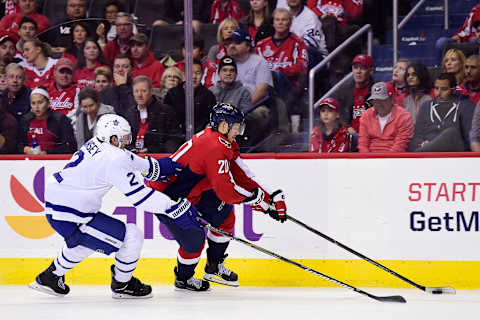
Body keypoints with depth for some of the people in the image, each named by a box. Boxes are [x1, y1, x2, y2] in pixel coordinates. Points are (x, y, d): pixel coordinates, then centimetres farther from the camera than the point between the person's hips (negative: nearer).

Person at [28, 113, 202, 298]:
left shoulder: (95, 144, 8)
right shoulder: (113, 160, -19)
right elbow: (139, 196, -20)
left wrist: (155, 166, 27)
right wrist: (174, 208, -17)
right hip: (69, 218, -10)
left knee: (84, 240, 38)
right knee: (132, 237, -4)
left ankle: (51, 277, 46)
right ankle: (122, 285, 16)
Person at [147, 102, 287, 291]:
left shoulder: (225, 143, 4)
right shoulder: (215, 147, -29)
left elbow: (240, 173, 7)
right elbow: (225, 190, -31)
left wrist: (268, 198, 2)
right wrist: (253, 196, -16)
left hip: (190, 193, 11)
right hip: (166, 196, -11)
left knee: (224, 215, 12)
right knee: (193, 238, -10)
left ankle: (214, 268, 26)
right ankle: (183, 278, 19)